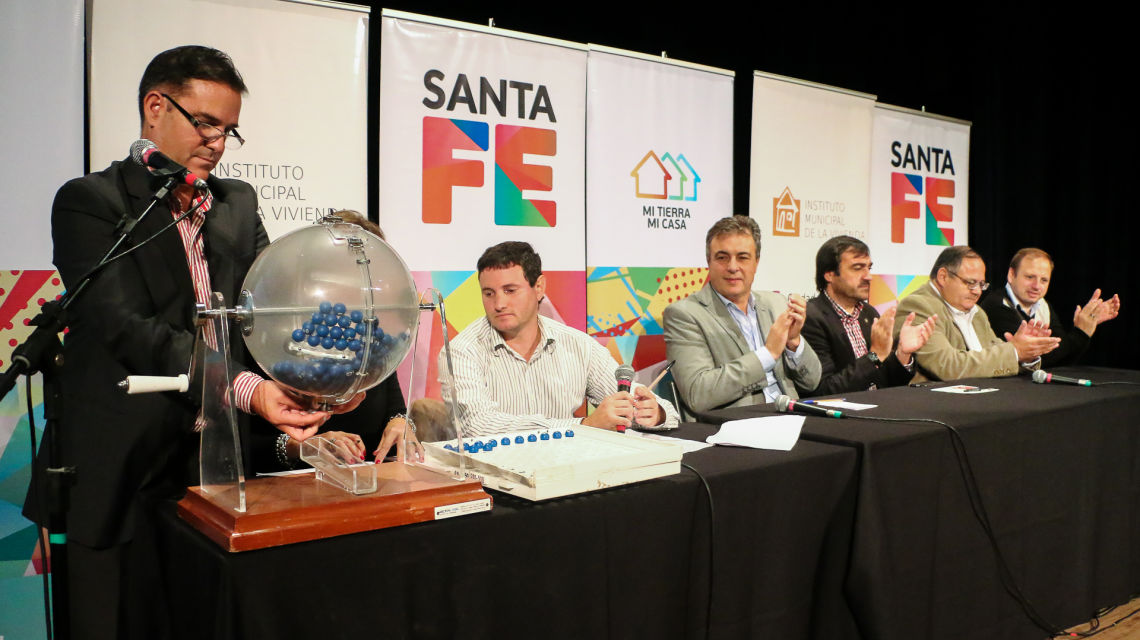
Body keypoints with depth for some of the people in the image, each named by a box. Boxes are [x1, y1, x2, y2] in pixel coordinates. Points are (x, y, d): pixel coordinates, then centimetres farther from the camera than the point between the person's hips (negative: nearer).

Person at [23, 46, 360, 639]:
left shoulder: (239, 203, 12)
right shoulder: (89, 202, -5)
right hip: (121, 475, -4)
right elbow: (127, 327, -18)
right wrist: (246, 389, -30)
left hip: (213, 466, 5)